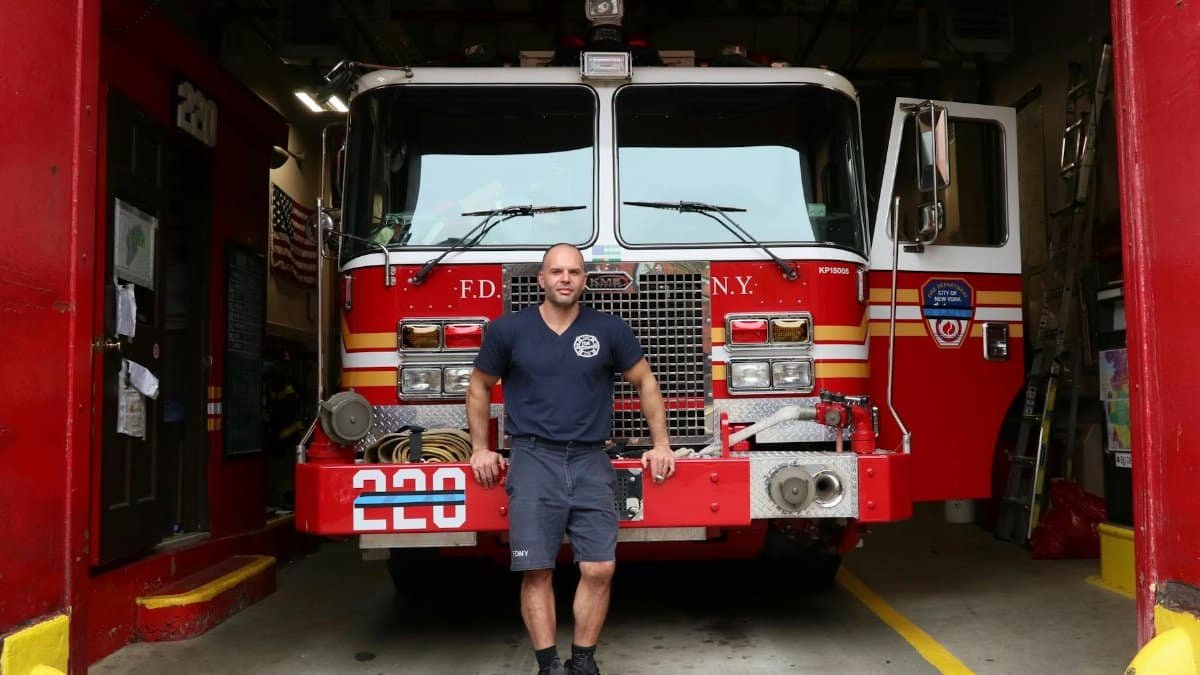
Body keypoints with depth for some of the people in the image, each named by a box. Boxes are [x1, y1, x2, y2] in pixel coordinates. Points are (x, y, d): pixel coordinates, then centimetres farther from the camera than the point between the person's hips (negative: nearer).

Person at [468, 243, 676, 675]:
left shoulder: (609, 330, 4)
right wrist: (480, 449, 9)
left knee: (600, 568, -3)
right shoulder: (508, 330, 2)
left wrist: (661, 443, 10)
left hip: (590, 461, 1)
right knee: (536, 571, -4)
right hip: (533, 460, -1)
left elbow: (645, 382, 14)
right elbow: (479, 388, 14)